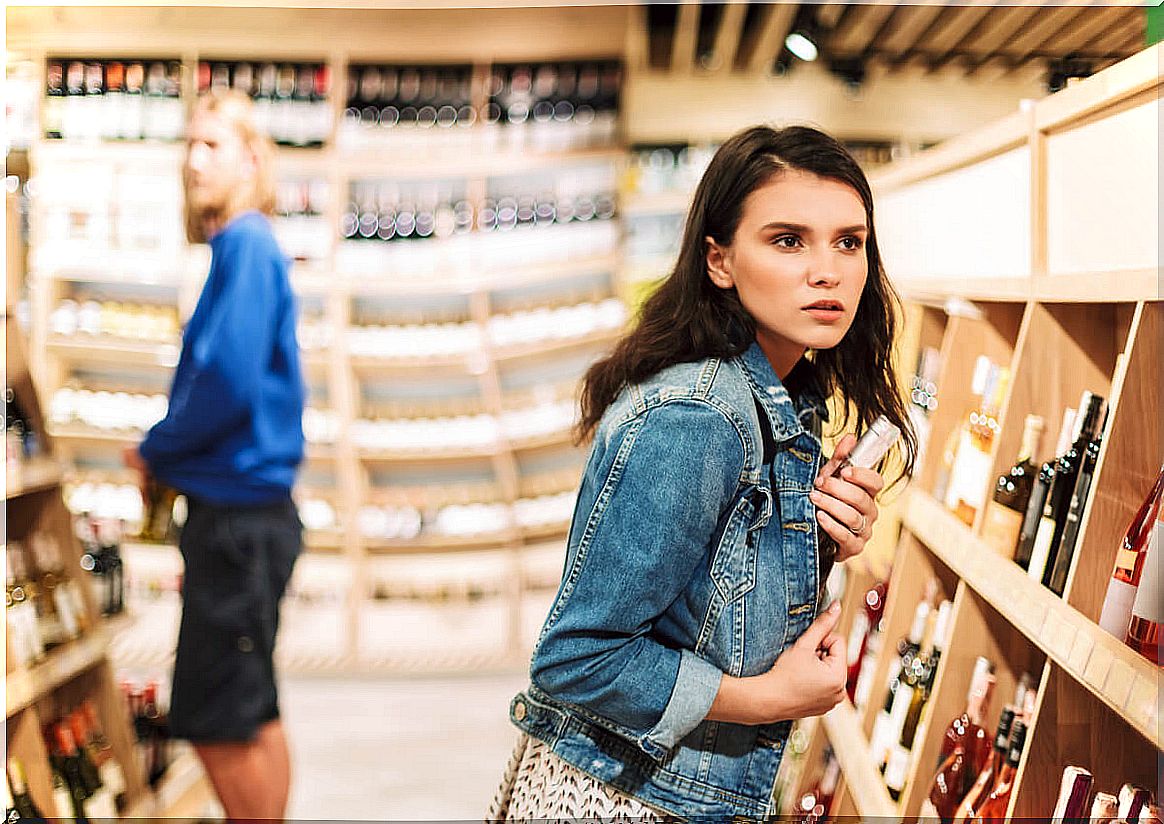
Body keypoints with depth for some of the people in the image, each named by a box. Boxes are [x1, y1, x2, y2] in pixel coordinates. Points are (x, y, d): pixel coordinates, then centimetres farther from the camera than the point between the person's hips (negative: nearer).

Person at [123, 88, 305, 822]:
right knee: (250, 712, 18)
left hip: (239, 513, -10)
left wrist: (156, 451, -8)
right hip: (245, 507, 10)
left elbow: (229, 379, -23)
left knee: (219, 719, -3)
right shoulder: (247, 246, 13)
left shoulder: (246, 244, -15)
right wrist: (172, 457, 7)